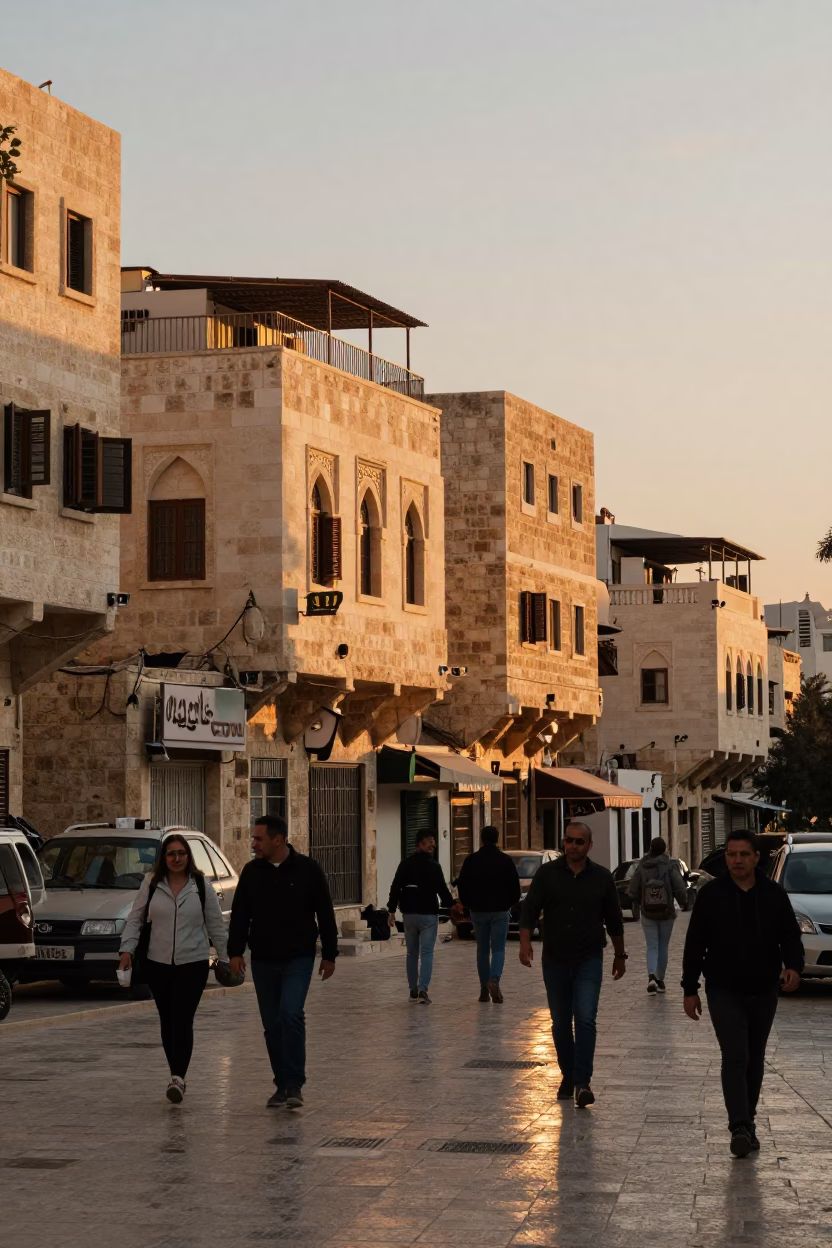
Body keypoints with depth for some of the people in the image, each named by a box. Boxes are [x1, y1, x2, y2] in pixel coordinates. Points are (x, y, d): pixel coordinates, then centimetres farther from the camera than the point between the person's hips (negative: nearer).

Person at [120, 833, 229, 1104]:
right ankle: (177, 1078, 18)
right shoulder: (151, 884, 3)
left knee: (182, 1021, -13)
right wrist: (127, 949, -5)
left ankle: (178, 1078, -19)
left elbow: (216, 925, 7)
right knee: (167, 1021, 7)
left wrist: (226, 958, 8)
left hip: (193, 964, -2)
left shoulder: (201, 887, 2)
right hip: (158, 964, 2)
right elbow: (135, 919, 7)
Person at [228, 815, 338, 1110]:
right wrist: (235, 951, -3)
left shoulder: (307, 870, -3)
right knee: (272, 1025, 6)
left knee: (291, 1014, -19)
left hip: (298, 958, -4)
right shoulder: (251, 872, 5)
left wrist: (329, 954, 1)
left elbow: (325, 914, 1)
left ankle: (294, 1085, -16)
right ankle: (282, 1085, 16)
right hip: (263, 961, 4)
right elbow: (239, 916, 7)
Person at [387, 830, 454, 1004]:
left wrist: (392, 910, 2)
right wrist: (452, 905, 11)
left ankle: (413, 990, 15)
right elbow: (442, 890, -6)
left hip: (409, 913, 4)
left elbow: (395, 888, -1)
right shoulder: (434, 866, -8)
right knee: (426, 953, -4)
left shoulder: (405, 864, 3)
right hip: (428, 914, -4)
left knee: (412, 953, 14)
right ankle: (423, 989, -19)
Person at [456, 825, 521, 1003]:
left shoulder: (471, 860, -2)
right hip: (500, 911, -1)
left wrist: (468, 904, 16)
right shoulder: (506, 861, -5)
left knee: (482, 949, 11)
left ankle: (484, 989, 11)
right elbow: (515, 888, -2)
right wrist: (510, 903, 16)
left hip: (478, 911, 1)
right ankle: (494, 980, -23)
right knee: (498, 948, 2)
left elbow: (462, 886, 1)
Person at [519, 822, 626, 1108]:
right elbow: (530, 909, -3)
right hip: (555, 961, 1)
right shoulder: (547, 874, 0)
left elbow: (614, 920, 10)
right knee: (560, 1024, 9)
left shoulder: (601, 877, 2)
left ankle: (582, 1082, -16)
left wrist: (620, 955, 15)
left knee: (585, 1019, -14)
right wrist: (525, 943, -17)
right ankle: (568, 1077, 23)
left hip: (589, 961, -1)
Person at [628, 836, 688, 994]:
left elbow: (632, 893, -5)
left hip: (648, 914, 0)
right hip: (666, 913, 0)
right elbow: (680, 889, -17)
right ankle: (660, 980, 20)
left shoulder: (642, 867, -6)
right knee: (663, 946, 14)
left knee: (652, 947, 3)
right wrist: (683, 902, 3)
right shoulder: (670, 866, -10)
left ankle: (652, 976, -20)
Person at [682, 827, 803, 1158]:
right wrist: (690, 989, -1)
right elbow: (694, 945, 1)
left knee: (754, 1060, 12)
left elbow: (790, 936, 4)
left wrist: (793, 966, -17)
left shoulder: (774, 895, 4)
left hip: (763, 993, 3)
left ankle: (747, 1123, 24)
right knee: (735, 1057, -14)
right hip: (724, 992, -3)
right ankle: (740, 1128, -20)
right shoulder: (710, 894, -2)